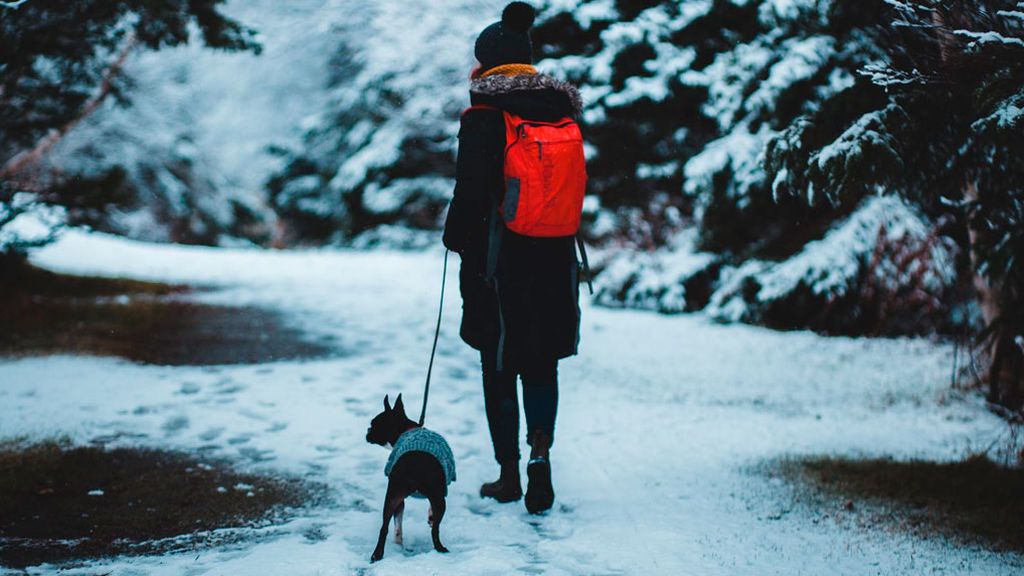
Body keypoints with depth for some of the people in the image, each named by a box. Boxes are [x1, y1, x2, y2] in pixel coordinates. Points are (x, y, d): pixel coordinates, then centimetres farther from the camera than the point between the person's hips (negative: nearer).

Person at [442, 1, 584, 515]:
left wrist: (457, 240, 2)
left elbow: (470, 192, -14)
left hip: (499, 261, -4)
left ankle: (509, 474, 14)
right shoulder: (563, 114, 3)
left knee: (499, 368, 9)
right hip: (555, 261, 4)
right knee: (541, 366, 14)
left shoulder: (483, 119, -13)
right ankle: (540, 451, -5)